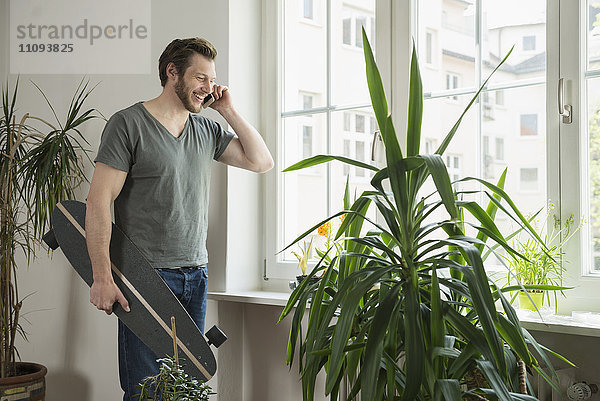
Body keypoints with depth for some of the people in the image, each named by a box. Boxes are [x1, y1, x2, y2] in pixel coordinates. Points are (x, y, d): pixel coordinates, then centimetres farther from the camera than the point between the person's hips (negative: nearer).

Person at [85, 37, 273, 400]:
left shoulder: (207, 130, 12)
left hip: (196, 275, 6)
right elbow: (99, 202, -10)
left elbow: (262, 162, 11)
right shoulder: (128, 124, -6)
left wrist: (229, 110, 5)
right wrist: (103, 278, -17)